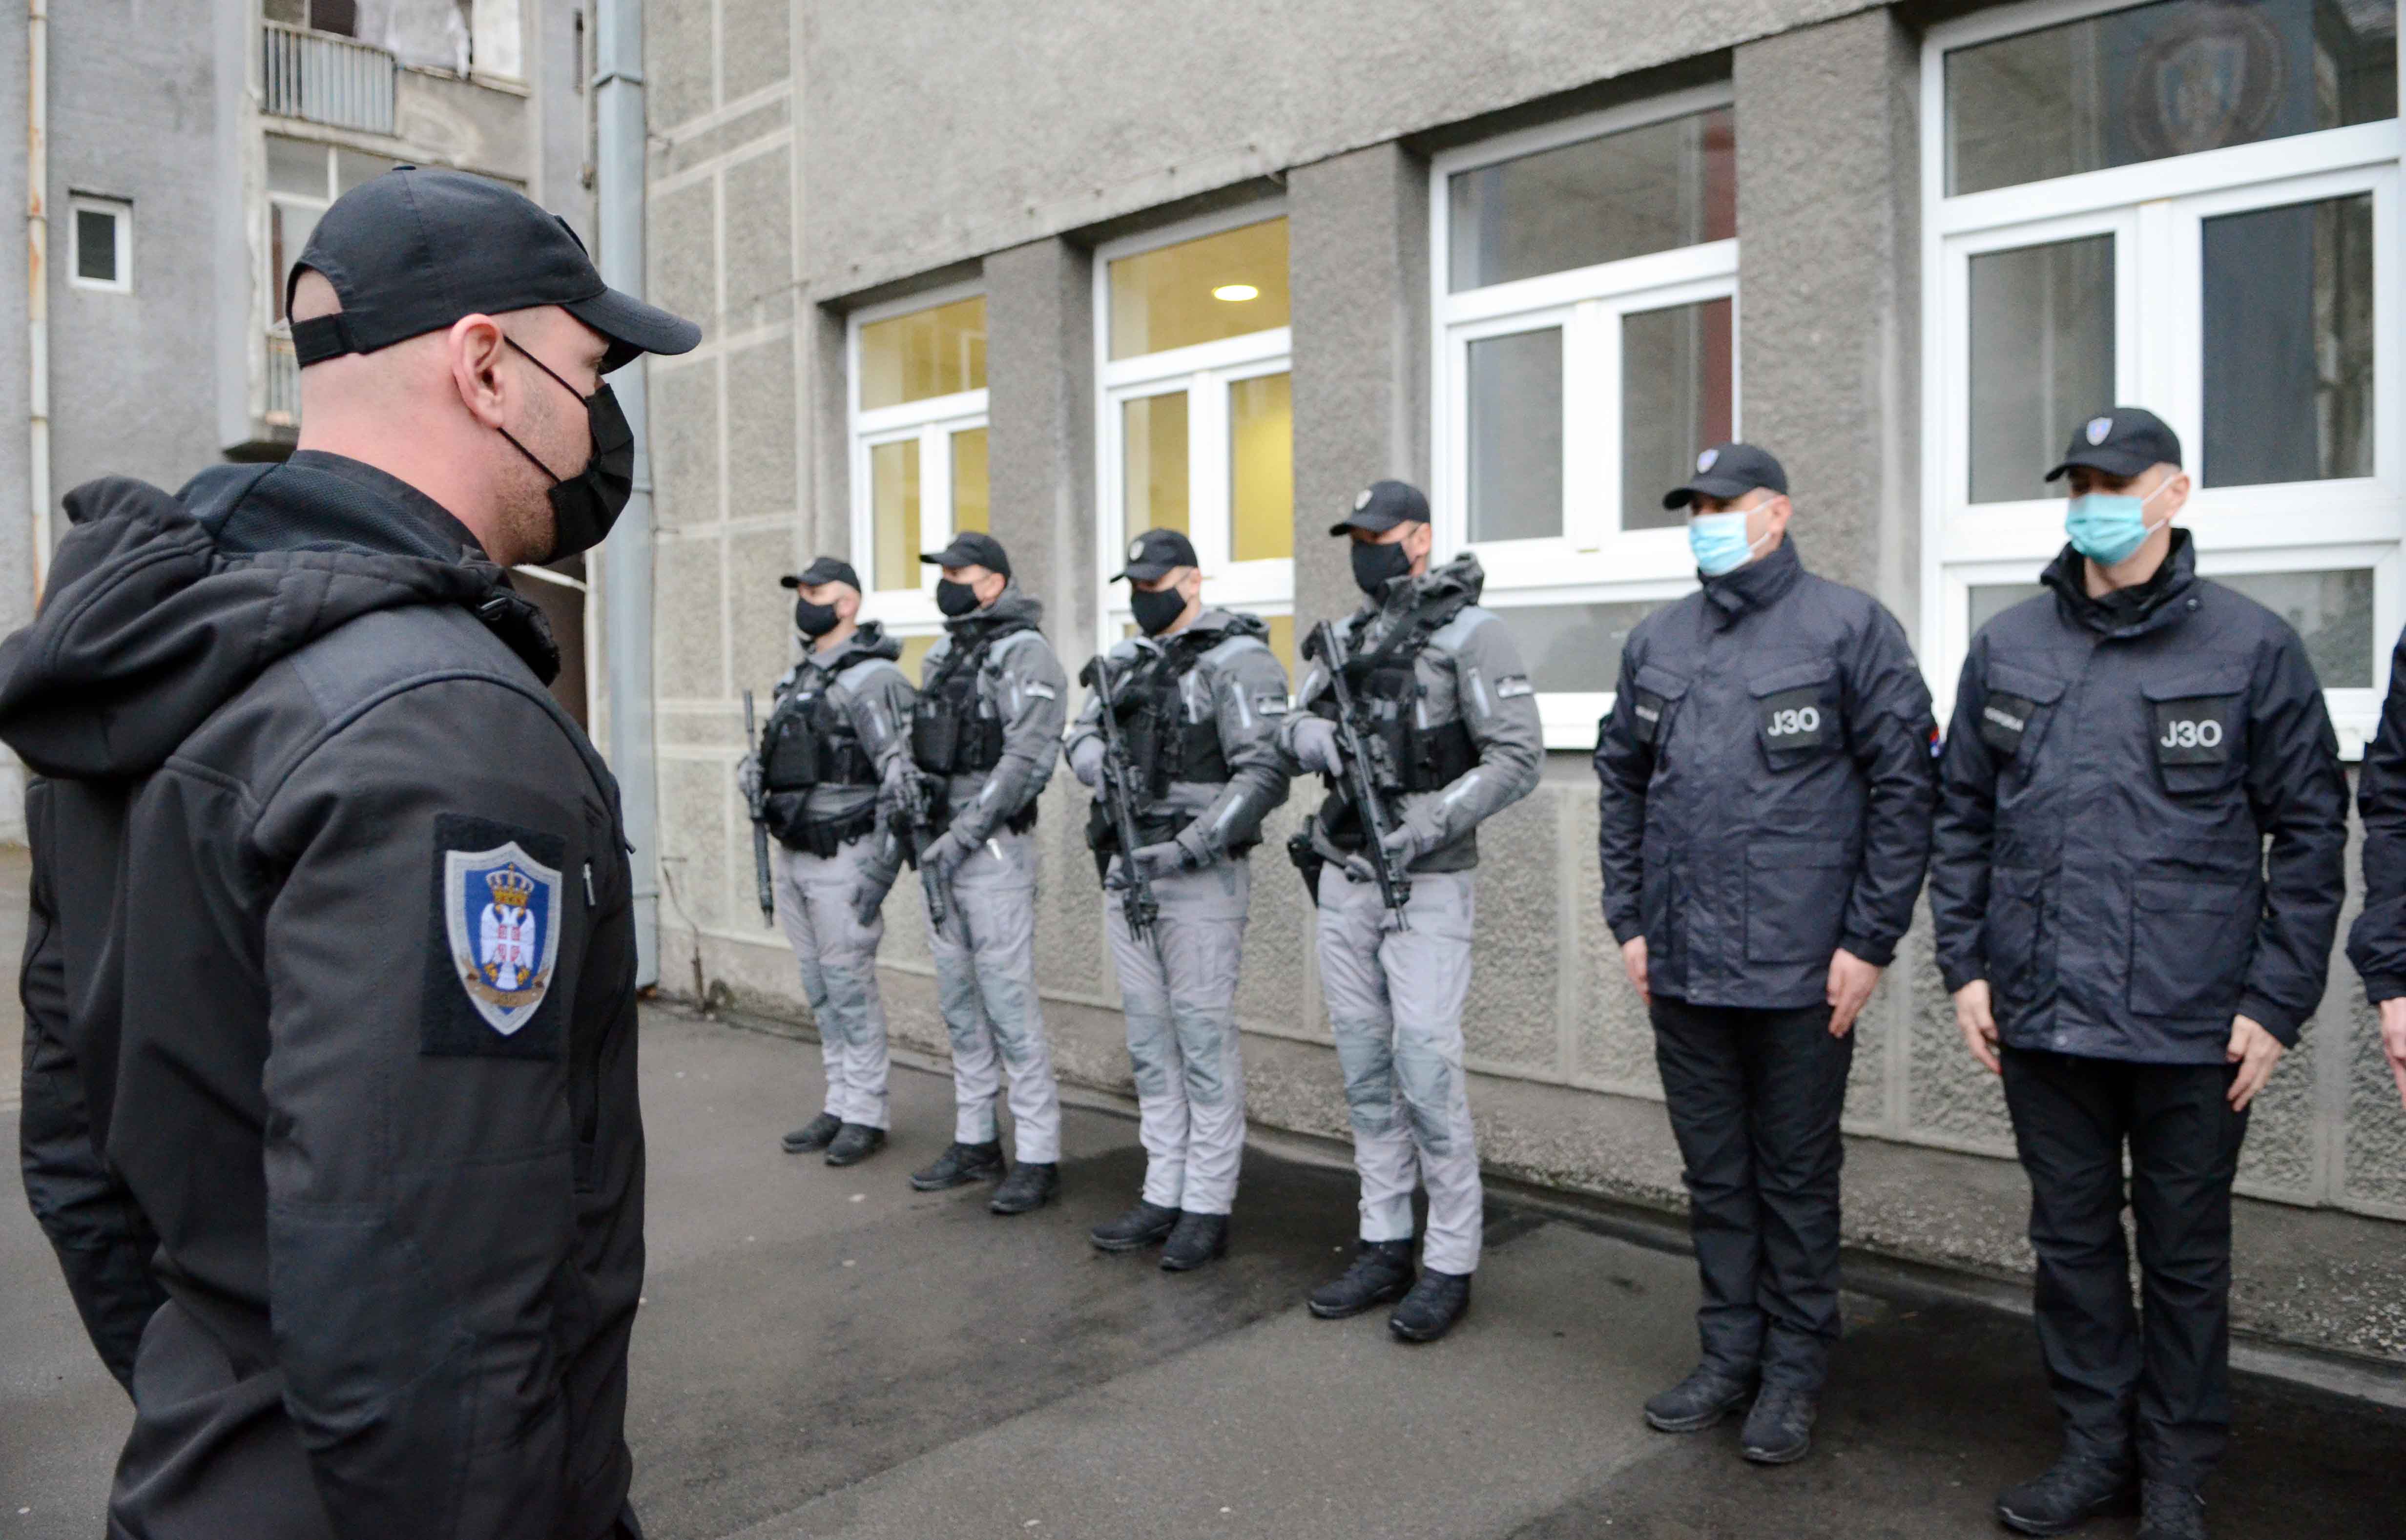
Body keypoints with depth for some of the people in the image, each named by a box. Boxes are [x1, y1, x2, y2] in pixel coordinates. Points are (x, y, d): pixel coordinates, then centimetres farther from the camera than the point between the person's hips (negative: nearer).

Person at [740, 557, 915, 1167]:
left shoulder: (871, 679, -13)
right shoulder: (800, 679, 13)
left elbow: (901, 779, -19)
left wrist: (883, 866, -21)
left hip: (841, 859, -8)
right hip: (792, 857, 8)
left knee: (851, 988, -1)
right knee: (820, 990, 13)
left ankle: (867, 1115, 10)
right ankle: (840, 1105, 24)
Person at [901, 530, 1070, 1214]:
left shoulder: (1022, 652, -9)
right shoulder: (944, 655, 17)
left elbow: (1028, 759, -18)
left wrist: (964, 835, -20)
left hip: (994, 848, -8)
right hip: (941, 845, 8)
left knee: (1009, 1002, -7)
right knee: (959, 1001, 13)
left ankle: (1039, 1156, 1)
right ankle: (976, 1141, 23)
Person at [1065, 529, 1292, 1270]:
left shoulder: (1238, 660, -9)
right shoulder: (1124, 661, 15)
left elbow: (1264, 774, -17)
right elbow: (1081, 737, 12)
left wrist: (1188, 848, -24)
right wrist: (1105, 764, -12)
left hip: (1201, 875, -7)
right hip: (1126, 869, 7)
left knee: (1204, 1036, -1)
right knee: (1150, 1039, 12)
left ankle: (1209, 1207, 9)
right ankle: (1163, 1195, 22)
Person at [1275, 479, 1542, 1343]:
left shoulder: (1468, 633, -8)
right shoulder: (1347, 635, 13)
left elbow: (1518, 758, -13)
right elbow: (1290, 736, 12)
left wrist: (1431, 823, -23)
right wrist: (1317, 738, -11)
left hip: (1426, 885, -6)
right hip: (1342, 881, 7)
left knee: (1426, 1069, -7)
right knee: (1365, 1069, 11)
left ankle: (1451, 1265, 8)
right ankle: (1384, 1248, 22)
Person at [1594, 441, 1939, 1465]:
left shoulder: (1849, 627, -4)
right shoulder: (1657, 641, 10)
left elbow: (1904, 786, -7)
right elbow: (1622, 783, 15)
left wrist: (1870, 941, -10)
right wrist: (1629, 921, 9)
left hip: (1801, 970, -4)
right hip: (1682, 966, 5)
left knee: (1796, 1177, 9)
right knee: (1714, 1174, 15)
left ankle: (1795, 1370, 25)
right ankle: (1730, 1355, 30)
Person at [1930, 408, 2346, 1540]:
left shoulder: (2252, 647, -2)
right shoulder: (2007, 648, 6)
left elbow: (2311, 830, -1)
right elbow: (1960, 816, 10)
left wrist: (2278, 1002, -6)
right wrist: (1966, 967, 4)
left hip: (2193, 1023, -2)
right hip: (2042, 1015, 3)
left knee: (2185, 1256, 12)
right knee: (2071, 1241, 14)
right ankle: (2096, 1445, 31)